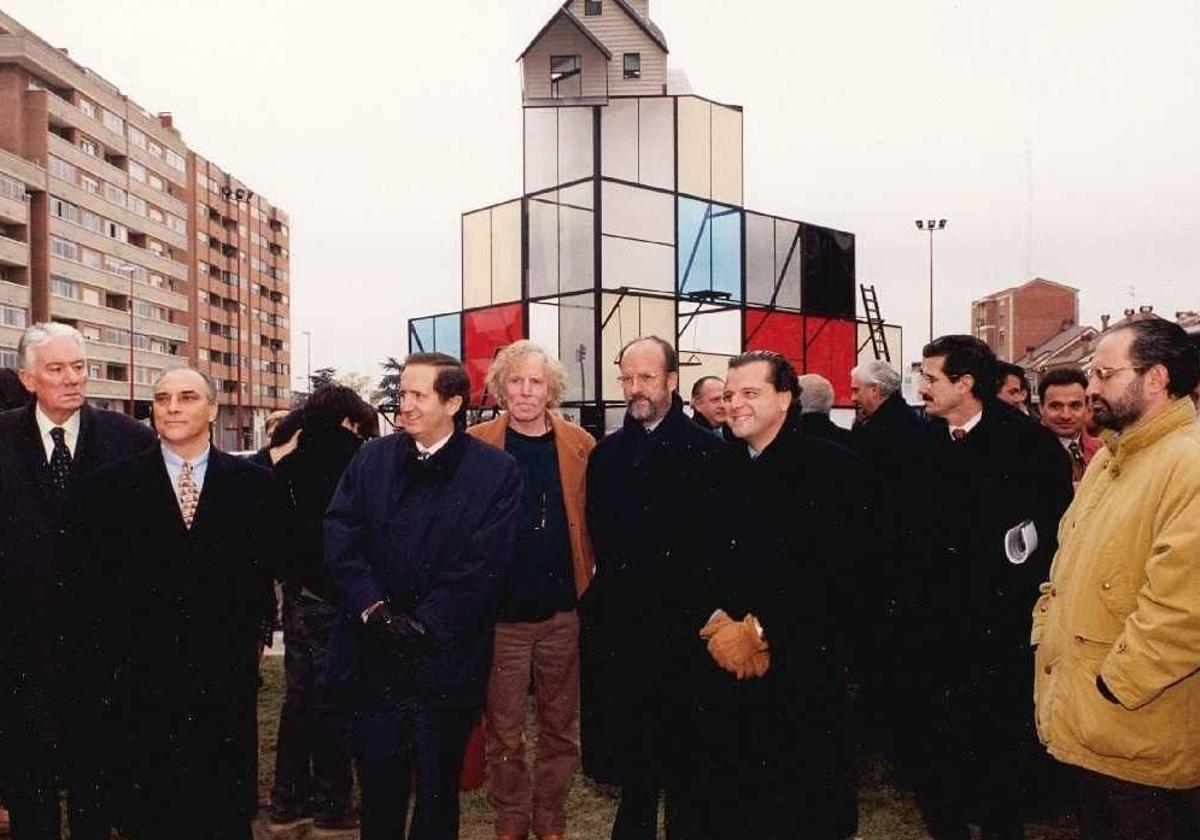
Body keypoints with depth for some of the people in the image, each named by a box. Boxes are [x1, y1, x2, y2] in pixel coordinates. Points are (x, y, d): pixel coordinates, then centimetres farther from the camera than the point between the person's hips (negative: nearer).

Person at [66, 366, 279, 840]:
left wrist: (250, 632, 0)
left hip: (225, 677, 0)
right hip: (139, 681, 0)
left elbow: (267, 564, 6)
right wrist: (105, 654, -2)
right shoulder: (111, 487, 1)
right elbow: (90, 580, 1)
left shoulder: (253, 485, 3)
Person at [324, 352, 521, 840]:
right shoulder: (370, 460, 7)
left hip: (444, 663, -2)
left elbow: (482, 564, -10)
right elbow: (340, 539, -1)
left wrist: (424, 624, -14)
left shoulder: (497, 472, -4)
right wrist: (374, 609, -12)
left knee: (438, 794, 12)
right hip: (372, 658, 3)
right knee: (378, 790, 13)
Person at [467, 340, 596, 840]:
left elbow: (595, 522, 5)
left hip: (564, 611, 2)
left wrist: (592, 587, -1)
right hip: (501, 611, -1)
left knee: (561, 727, 15)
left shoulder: (580, 446, 1)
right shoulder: (477, 445, -3)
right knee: (504, 730, 11)